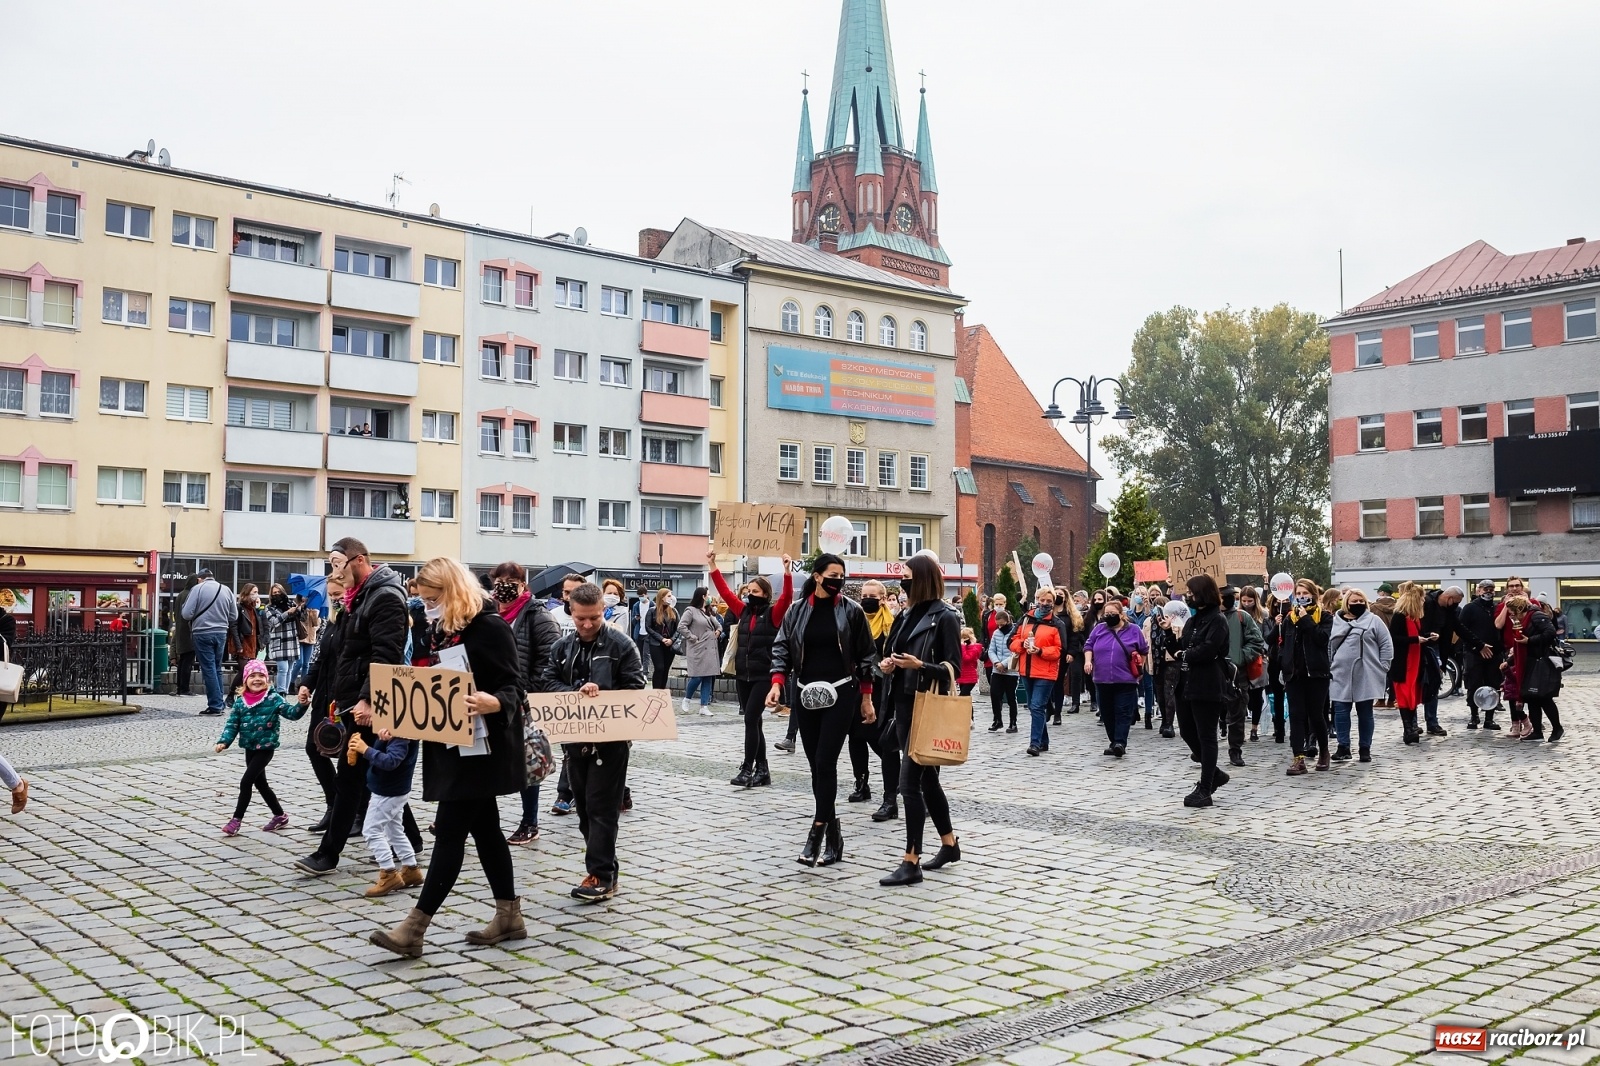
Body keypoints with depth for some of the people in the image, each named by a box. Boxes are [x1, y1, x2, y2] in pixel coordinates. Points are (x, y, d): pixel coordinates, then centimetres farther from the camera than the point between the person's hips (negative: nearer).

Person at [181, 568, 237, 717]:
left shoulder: (197, 588, -7)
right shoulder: (226, 589, 5)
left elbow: (186, 614, -10)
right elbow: (234, 615, 8)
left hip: (202, 633, -4)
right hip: (221, 633, 4)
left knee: (208, 669, -1)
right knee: (217, 668, 15)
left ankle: (215, 705, -3)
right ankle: (219, 703, 17)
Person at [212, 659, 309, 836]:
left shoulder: (273, 699, -10)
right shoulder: (240, 702, 1)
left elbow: (292, 713, -16)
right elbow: (232, 724, 1)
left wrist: (302, 704, -36)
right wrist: (224, 742, -13)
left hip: (266, 748, -6)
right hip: (250, 748, 6)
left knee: (246, 781, -11)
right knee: (260, 783, 15)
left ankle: (236, 819, 0)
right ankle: (279, 815, 30)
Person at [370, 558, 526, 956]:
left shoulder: (490, 626, -14)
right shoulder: (442, 631, 12)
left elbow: (512, 686, -18)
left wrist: (494, 703, -39)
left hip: (481, 747, -9)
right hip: (452, 746, 9)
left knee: (449, 830, -7)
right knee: (484, 828, 13)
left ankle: (414, 927, -5)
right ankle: (509, 916, 22)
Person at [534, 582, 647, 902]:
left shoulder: (621, 645, -6)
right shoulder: (562, 646, 7)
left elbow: (635, 689, -8)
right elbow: (546, 682, 0)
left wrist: (601, 695, -18)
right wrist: (577, 694, -16)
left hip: (610, 739, -5)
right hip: (575, 738, 5)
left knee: (602, 807, -6)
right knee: (584, 807, 10)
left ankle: (600, 876, -3)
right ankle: (605, 869, 21)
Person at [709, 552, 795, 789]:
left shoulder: (773, 613, -4)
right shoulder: (743, 610, 10)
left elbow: (787, 597, -19)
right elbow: (725, 590, 11)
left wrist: (787, 571, -30)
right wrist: (712, 565, 7)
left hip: (763, 676, -6)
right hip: (743, 675, 6)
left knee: (750, 719, -11)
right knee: (753, 722, 9)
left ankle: (747, 768, -6)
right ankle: (762, 770, 15)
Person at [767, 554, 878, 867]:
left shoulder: (851, 611, 0)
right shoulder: (797, 611, 5)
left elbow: (865, 656, 4)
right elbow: (782, 650, 5)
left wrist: (866, 698, 2)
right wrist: (777, 683, -11)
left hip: (840, 695, -3)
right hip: (806, 696, 3)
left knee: (825, 762, -11)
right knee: (816, 766, 6)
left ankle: (816, 833, -8)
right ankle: (833, 835, 16)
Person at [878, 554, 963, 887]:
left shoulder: (945, 616, -9)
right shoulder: (906, 616, 13)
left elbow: (954, 668, -12)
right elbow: (893, 654, 21)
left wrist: (920, 665, -26)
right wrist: (886, 665, -1)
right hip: (905, 705, 8)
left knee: (910, 781, -11)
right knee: (926, 778, 16)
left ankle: (911, 861, -6)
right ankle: (949, 844, 30)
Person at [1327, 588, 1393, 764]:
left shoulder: (1373, 620, 1)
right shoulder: (1335, 622, 8)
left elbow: (1387, 645, 1)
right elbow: (1327, 646, 12)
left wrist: (1382, 668, -4)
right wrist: (1327, 668, 7)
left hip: (1366, 676, -2)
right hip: (1341, 675, 2)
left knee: (1365, 712, 6)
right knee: (1340, 711, 0)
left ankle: (1365, 749, 14)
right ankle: (1343, 747, 7)